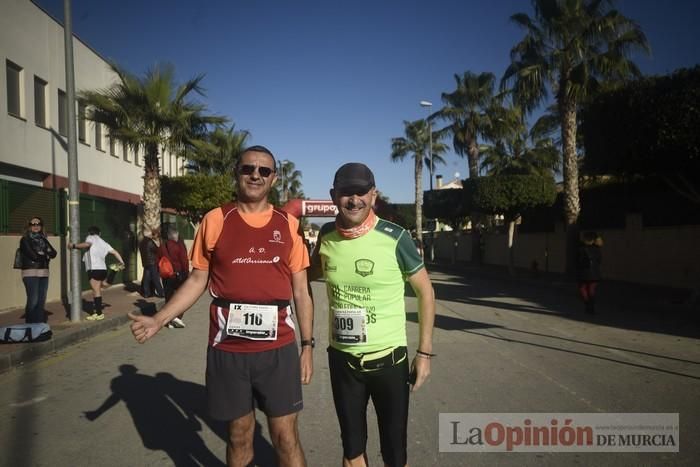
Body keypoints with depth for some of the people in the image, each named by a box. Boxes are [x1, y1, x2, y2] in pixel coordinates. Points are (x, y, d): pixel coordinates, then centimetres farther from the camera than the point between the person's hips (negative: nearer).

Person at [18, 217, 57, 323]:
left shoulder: (43, 239, 16)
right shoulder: (25, 239, 0)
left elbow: (53, 253, 7)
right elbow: (33, 255, -11)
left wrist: (41, 254, -8)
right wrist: (46, 256, 4)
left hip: (44, 273, 5)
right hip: (30, 273, -5)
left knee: (41, 300, 4)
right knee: (33, 300, -10)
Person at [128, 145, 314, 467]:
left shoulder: (288, 225, 2)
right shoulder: (215, 221, 1)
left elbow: (301, 291, 5)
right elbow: (197, 280, 5)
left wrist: (307, 345, 2)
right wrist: (158, 320, -6)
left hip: (278, 349, 0)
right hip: (228, 349, 0)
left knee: (285, 437, 8)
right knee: (239, 434, 16)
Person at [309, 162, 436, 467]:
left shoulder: (395, 238, -15)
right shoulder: (327, 235, -3)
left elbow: (425, 291, -4)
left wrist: (425, 352, -6)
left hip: (388, 359, -3)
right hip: (341, 359, 3)